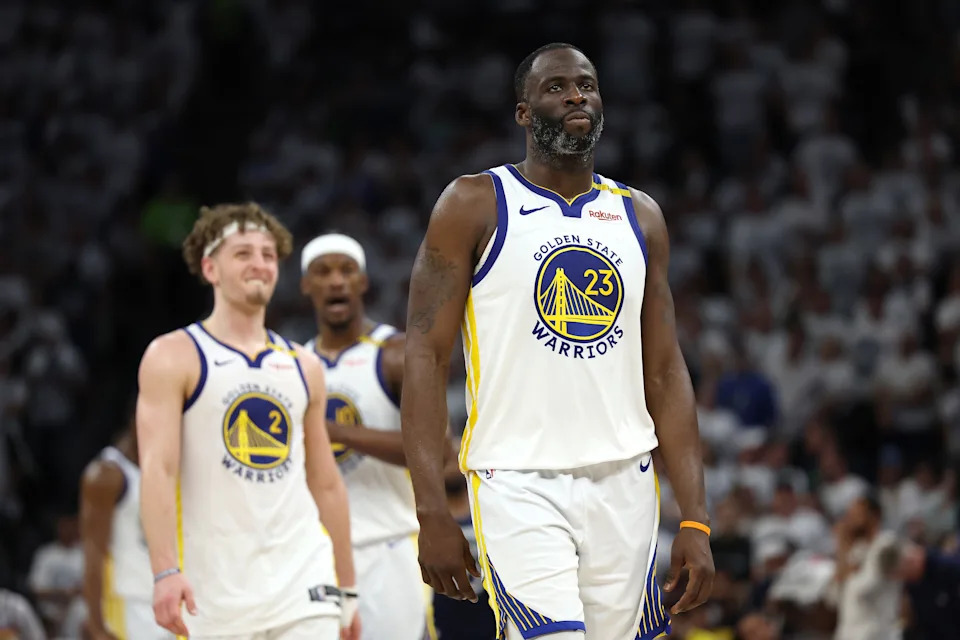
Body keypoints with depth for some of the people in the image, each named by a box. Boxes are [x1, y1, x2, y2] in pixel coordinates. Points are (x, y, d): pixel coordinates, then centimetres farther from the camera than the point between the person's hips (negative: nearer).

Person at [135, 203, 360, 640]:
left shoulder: (303, 366, 16)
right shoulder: (173, 358, 0)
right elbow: (157, 469, -11)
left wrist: (347, 587, 18)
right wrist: (166, 571, -23)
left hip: (304, 579, 3)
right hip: (217, 586, -3)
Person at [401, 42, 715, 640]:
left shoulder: (640, 217, 13)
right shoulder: (475, 205, 0)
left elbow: (665, 373, 13)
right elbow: (426, 356, -5)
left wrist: (696, 519, 5)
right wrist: (432, 512, -14)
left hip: (623, 485, 5)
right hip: (518, 484, -5)